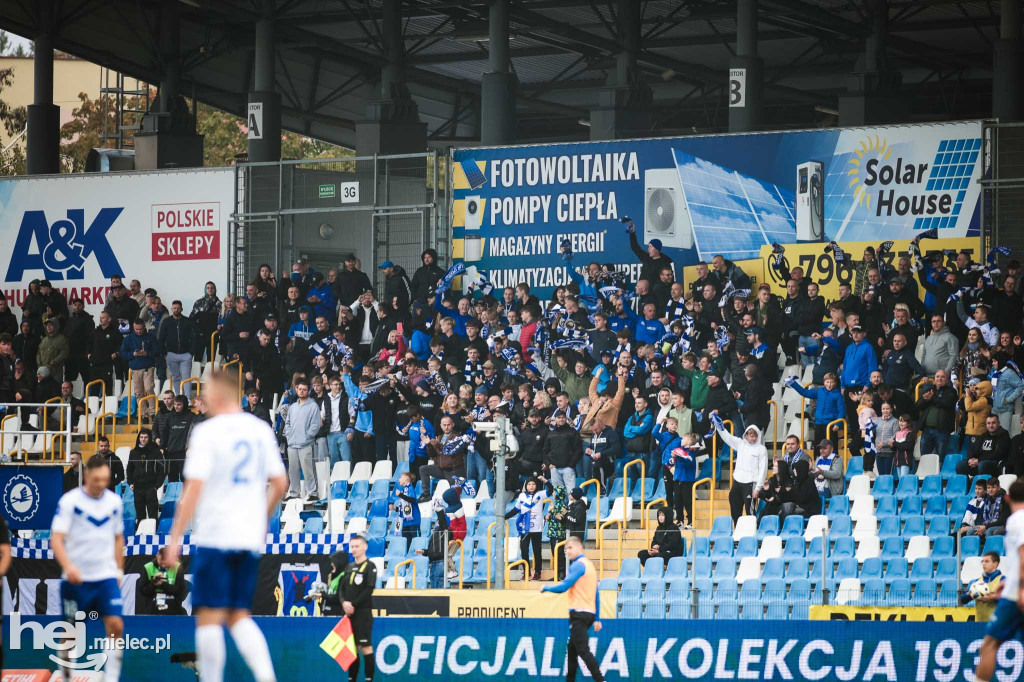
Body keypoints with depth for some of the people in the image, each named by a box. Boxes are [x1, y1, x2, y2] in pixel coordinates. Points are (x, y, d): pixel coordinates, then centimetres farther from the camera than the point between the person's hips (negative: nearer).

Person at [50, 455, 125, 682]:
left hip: (106, 576, 3)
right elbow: (56, 538, -15)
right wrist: (68, 566, -31)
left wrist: (119, 571, 14)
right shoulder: (69, 501, -9)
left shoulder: (114, 501, 5)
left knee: (115, 625, -12)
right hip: (76, 578, -3)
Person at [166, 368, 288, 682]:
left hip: (214, 535, -6)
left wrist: (175, 537, -10)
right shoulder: (260, 430, 8)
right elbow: (280, 484, 12)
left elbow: (194, 488, -14)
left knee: (210, 617, -1)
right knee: (239, 616, 12)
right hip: (250, 538, 6)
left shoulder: (207, 432, -9)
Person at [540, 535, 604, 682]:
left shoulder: (578, 564, -10)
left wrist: (546, 587, 0)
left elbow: (563, 587, -18)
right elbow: (597, 595, 20)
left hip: (579, 613, -10)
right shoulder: (589, 565, 19)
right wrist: (596, 619, 21)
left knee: (583, 651, -13)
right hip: (589, 613, 10)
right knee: (572, 650, 16)